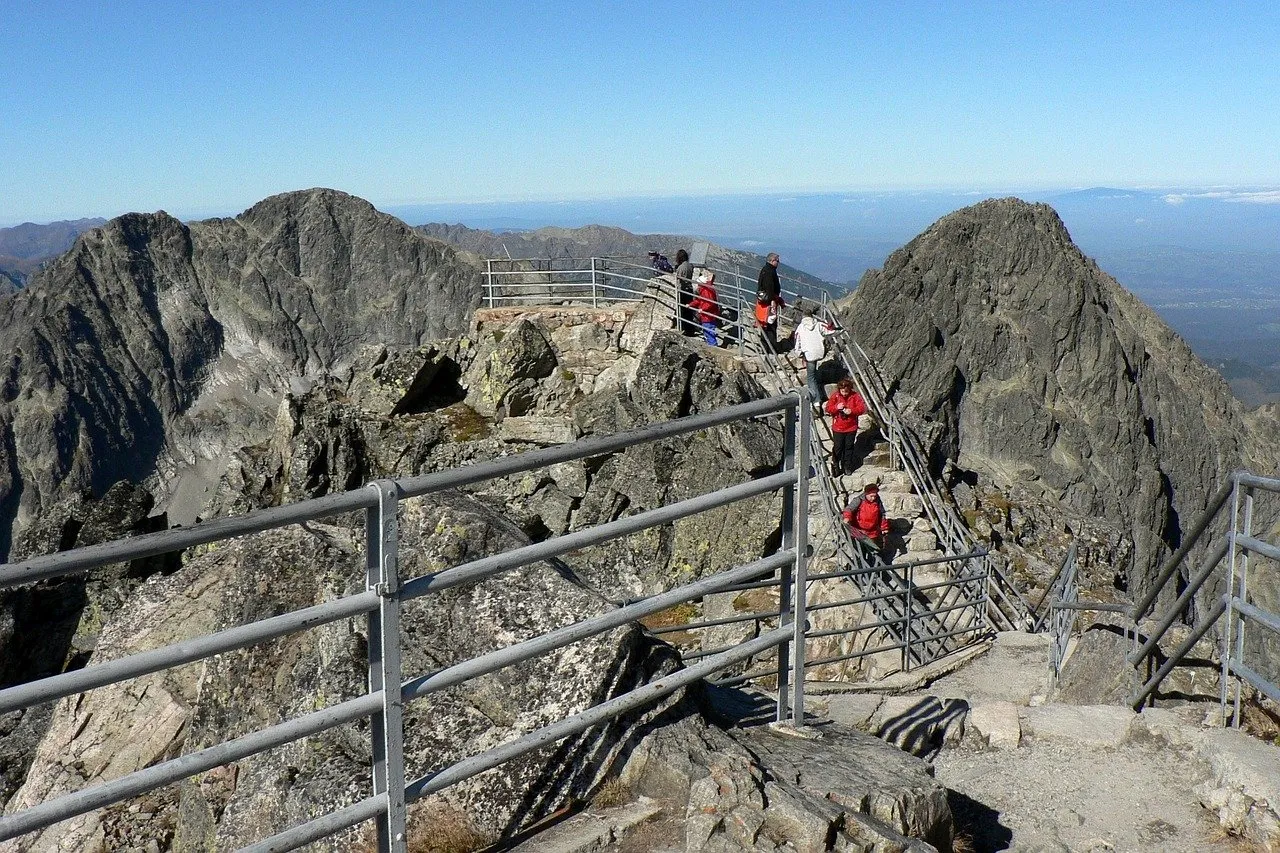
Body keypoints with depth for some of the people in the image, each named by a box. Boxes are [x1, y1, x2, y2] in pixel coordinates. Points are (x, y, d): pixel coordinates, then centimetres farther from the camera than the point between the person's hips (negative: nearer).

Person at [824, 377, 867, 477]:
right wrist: (836, 407, -24)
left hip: (851, 428, 1)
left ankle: (847, 466, 22)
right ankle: (835, 466, 16)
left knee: (849, 447, 10)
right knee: (838, 448, 2)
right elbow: (828, 409, -5)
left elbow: (862, 408, -9)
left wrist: (852, 411, -24)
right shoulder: (835, 396, -5)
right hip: (838, 428, -1)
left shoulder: (855, 396, -5)